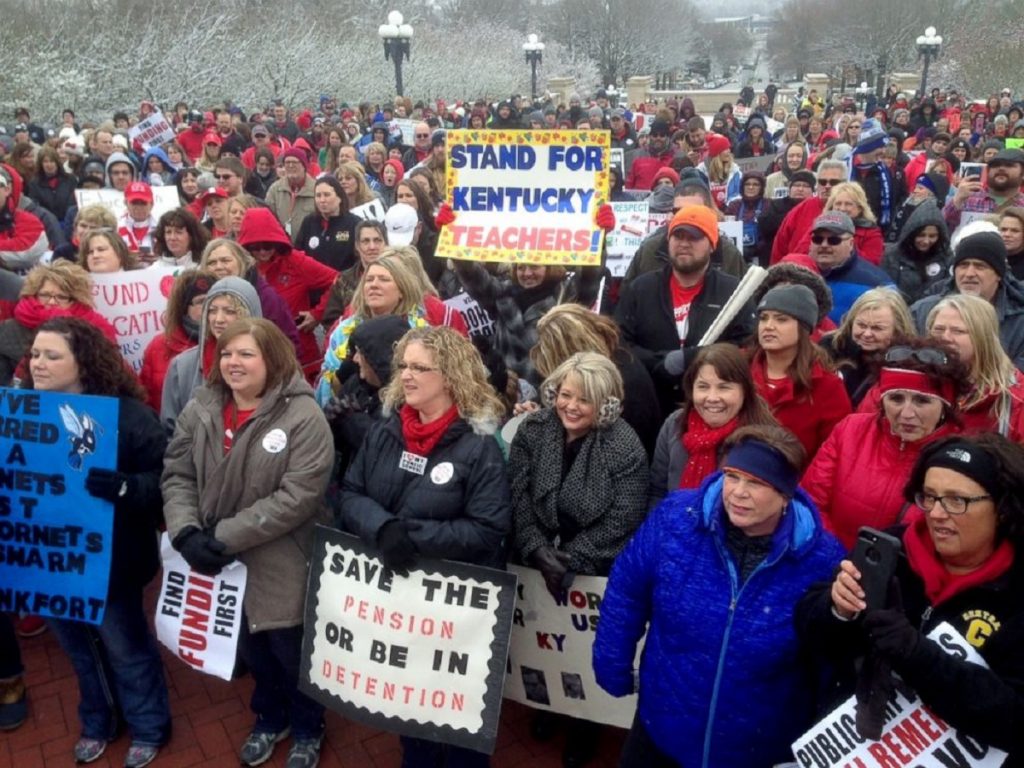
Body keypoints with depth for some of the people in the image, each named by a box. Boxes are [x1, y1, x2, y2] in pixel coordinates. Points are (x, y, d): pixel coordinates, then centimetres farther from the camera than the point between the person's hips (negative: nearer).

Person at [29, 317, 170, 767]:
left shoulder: (125, 413, -17)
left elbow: (163, 478, -21)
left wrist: (123, 487, -39)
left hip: (107, 560, -5)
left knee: (126, 647, 14)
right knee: (79, 648, 24)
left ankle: (149, 728, 37)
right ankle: (97, 723, 48)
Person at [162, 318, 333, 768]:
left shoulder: (303, 418, -20)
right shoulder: (199, 410, -3)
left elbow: (298, 497, -24)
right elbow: (177, 476, 0)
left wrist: (222, 538, -23)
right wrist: (186, 532, -18)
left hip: (283, 567, -4)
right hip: (223, 564, 5)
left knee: (294, 652, 14)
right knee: (251, 649, 25)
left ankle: (308, 730, 44)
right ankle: (269, 719, 53)